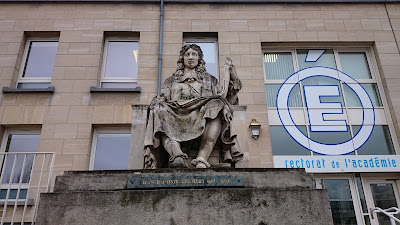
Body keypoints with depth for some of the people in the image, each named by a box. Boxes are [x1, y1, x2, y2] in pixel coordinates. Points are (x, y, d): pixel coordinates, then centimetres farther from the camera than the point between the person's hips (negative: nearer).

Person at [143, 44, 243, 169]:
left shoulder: (209, 79, 32)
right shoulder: (172, 80, 31)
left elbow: (223, 96, 17)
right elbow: (161, 99, 19)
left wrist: (228, 71, 23)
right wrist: (159, 106, -4)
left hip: (202, 119, 0)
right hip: (176, 119, 1)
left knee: (216, 105, -32)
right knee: (160, 109, -31)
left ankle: (201, 160, -46)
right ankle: (177, 156, -52)